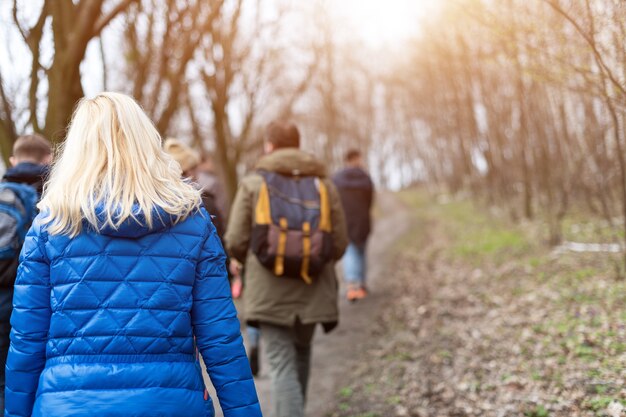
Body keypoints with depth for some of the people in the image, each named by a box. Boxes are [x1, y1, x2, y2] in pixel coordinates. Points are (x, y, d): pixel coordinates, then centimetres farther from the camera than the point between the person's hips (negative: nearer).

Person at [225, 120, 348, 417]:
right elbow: (339, 243, 0)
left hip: (269, 292, -3)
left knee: (282, 364, 0)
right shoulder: (323, 184, 4)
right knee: (301, 351, 25)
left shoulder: (253, 183, -1)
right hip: (312, 291, 3)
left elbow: (236, 241, -5)